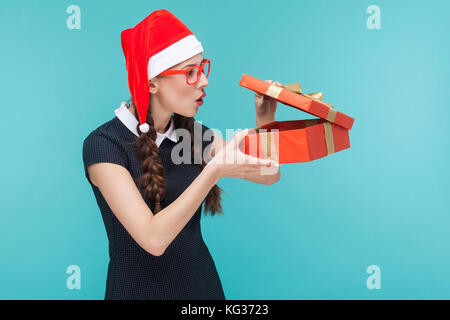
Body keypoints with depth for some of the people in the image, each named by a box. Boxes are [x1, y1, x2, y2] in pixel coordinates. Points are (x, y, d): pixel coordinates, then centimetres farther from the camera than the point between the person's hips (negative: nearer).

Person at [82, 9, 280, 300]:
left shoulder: (194, 133, -3)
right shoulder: (103, 145, -19)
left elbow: (269, 175, -1)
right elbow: (153, 239, -28)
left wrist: (265, 119, -16)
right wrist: (215, 170, -34)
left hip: (202, 282, 6)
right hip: (139, 288, -5)